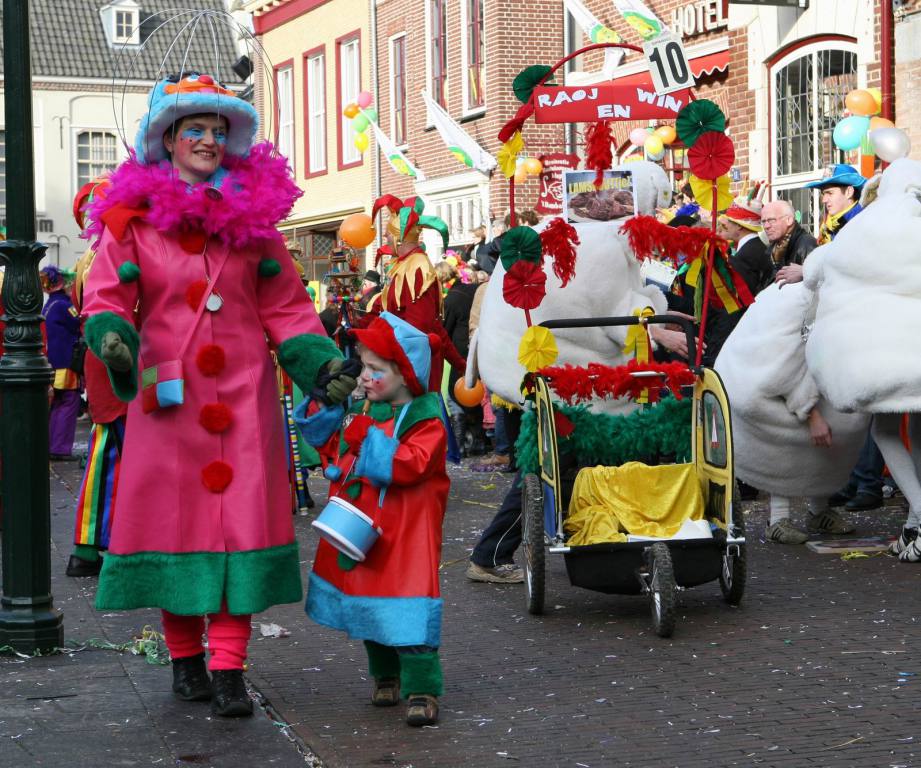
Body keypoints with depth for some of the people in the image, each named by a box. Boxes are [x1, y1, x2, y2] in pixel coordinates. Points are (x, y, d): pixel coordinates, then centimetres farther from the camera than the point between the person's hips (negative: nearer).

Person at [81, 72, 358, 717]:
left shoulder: (253, 215, 9)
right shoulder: (133, 216, 3)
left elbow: (284, 308, 10)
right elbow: (107, 298, 0)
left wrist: (321, 363, -2)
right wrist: (113, 338, -22)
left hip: (242, 396, 1)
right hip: (167, 396, -1)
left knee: (241, 516, -4)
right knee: (173, 513, 5)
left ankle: (229, 670, -2)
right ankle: (186, 659, 21)